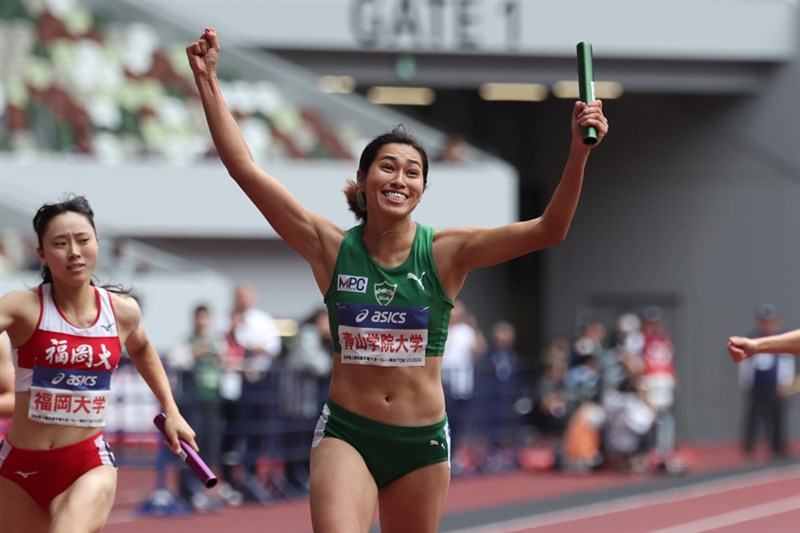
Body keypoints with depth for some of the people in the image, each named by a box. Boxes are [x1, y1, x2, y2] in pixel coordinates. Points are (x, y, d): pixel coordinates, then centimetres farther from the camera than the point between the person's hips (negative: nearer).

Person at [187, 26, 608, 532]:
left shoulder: (446, 253, -3)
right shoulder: (332, 248, -3)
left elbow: (547, 231, -13)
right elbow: (245, 168, -5)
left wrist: (579, 152, -26)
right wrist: (207, 81, -9)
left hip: (423, 441, 2)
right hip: (345, 434, -1)